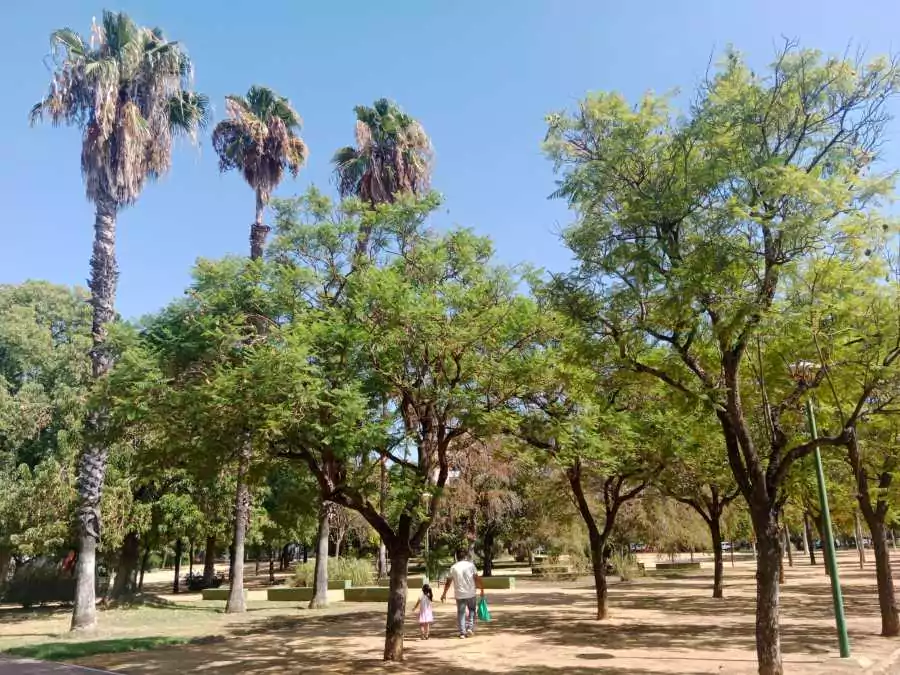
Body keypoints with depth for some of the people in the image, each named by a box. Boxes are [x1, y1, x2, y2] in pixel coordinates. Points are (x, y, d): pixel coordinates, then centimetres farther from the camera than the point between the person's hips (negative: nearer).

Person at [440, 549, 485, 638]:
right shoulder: (470, 565, -4)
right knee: (472, 610, 18)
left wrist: (444, 594, 12)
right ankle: (470, 627, 5)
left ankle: (462, 632, 8)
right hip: (470, 593, -1)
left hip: (459, 595, 1)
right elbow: (477, 578, -7)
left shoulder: (453, 567, 0)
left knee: (461, 613, 10)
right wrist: (482, 589, 2)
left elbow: (448, 582, 3)